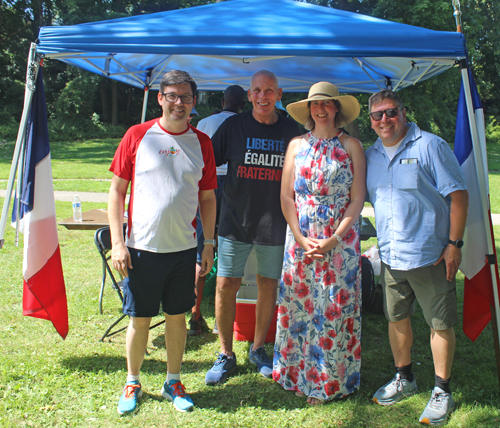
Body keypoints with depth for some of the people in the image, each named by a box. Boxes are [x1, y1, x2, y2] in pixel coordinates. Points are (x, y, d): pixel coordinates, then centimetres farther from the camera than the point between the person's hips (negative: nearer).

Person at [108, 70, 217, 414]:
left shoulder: (202, 142, 5)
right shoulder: (137, 136, -2)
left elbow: (207, 197, 10)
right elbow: (117, 190, 0)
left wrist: (209, 244, 6)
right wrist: (117, 242, -6)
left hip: (184, 248, 2)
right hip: (141, 247, -2)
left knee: (177, 316, 12)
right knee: (139, 318, 8)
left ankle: (173, 382, 29)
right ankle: (132, 383, 28)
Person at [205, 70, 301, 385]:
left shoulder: (291, 131, 4)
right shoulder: (233, 126, 1)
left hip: (275, 224, 1)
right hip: (236, 220, -1)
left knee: (269, 285, 9)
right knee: (226, 285, -2)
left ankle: (258, 349, 29)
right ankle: (226, 355, 15)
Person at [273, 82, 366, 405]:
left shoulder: (351, 146, 1)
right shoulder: (297, 145, 9)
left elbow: (358, 199, -3)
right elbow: (286, 196, 5)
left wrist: (333, 239, -13)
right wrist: (301, 238, -6)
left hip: (340, 240, -2)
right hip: (300, 239, 3)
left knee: (335, 307, 1)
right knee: (298, 305, 6)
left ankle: (330, 380, 14)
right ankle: (298, 374, 21)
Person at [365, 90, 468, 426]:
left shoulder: (430, 146, -9)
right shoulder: (371, 156, 9)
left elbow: (458, 194, -9)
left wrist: (454, 244, -13)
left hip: (430, 256, -5)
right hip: (390, 256, 6)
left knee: (441, 323, 4)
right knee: (397, 318, 16)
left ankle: (443, 391, 20)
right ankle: (404, 379, 34)